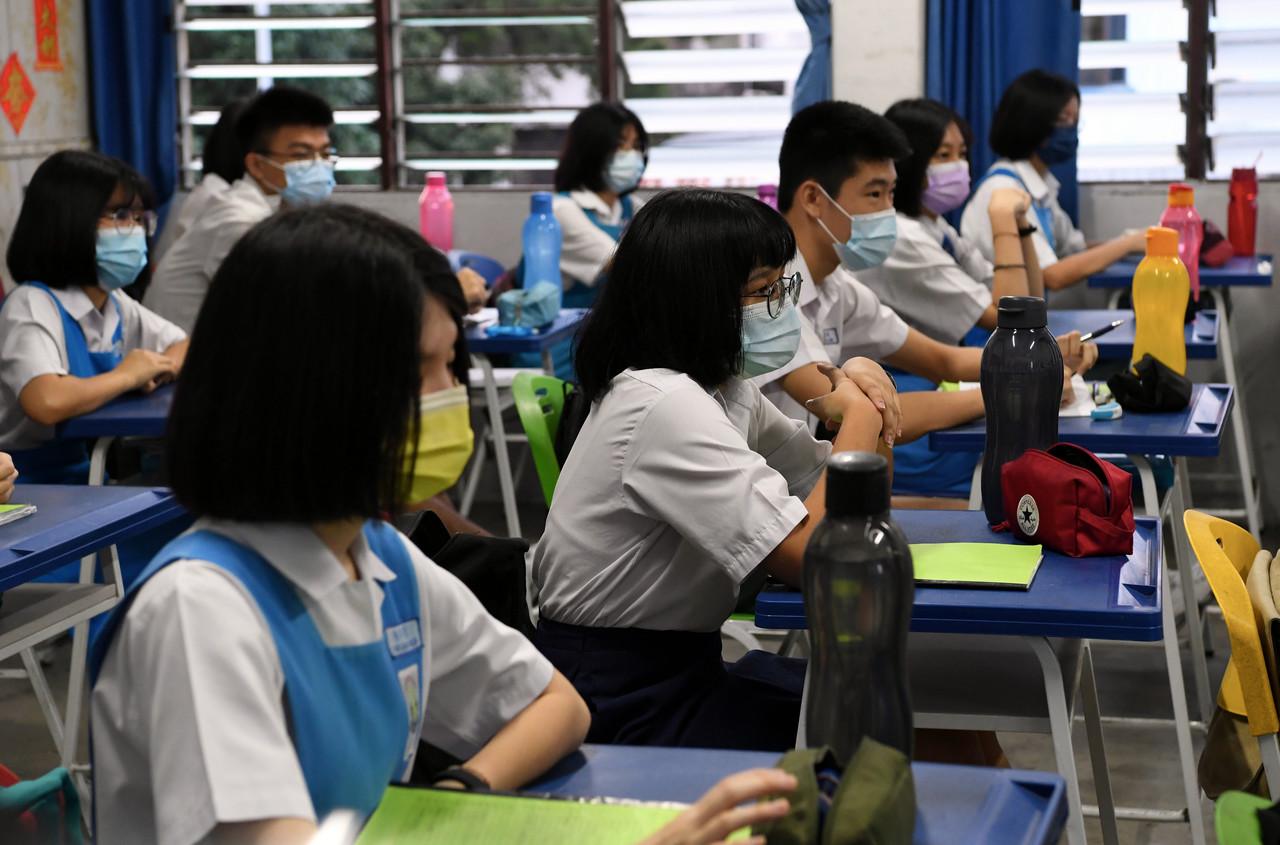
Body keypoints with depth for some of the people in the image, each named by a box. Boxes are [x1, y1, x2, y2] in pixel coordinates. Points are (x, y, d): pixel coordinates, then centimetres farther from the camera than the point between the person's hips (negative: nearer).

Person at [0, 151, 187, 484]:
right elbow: (47, 403, -33)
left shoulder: (115, 304, 6)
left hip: (95, 481, 8)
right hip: (32, 490, -7)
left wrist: (157, 370, -9)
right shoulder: (31, 305, -17)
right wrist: (129, 375, -17)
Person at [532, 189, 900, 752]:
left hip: (681, 671, 9)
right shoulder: (665, 407, -22)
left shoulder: (726, 389, 7)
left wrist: (859, 403, -9)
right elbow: (814, 558, -27)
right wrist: (860, 415, -14)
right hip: (615, 706, -9)